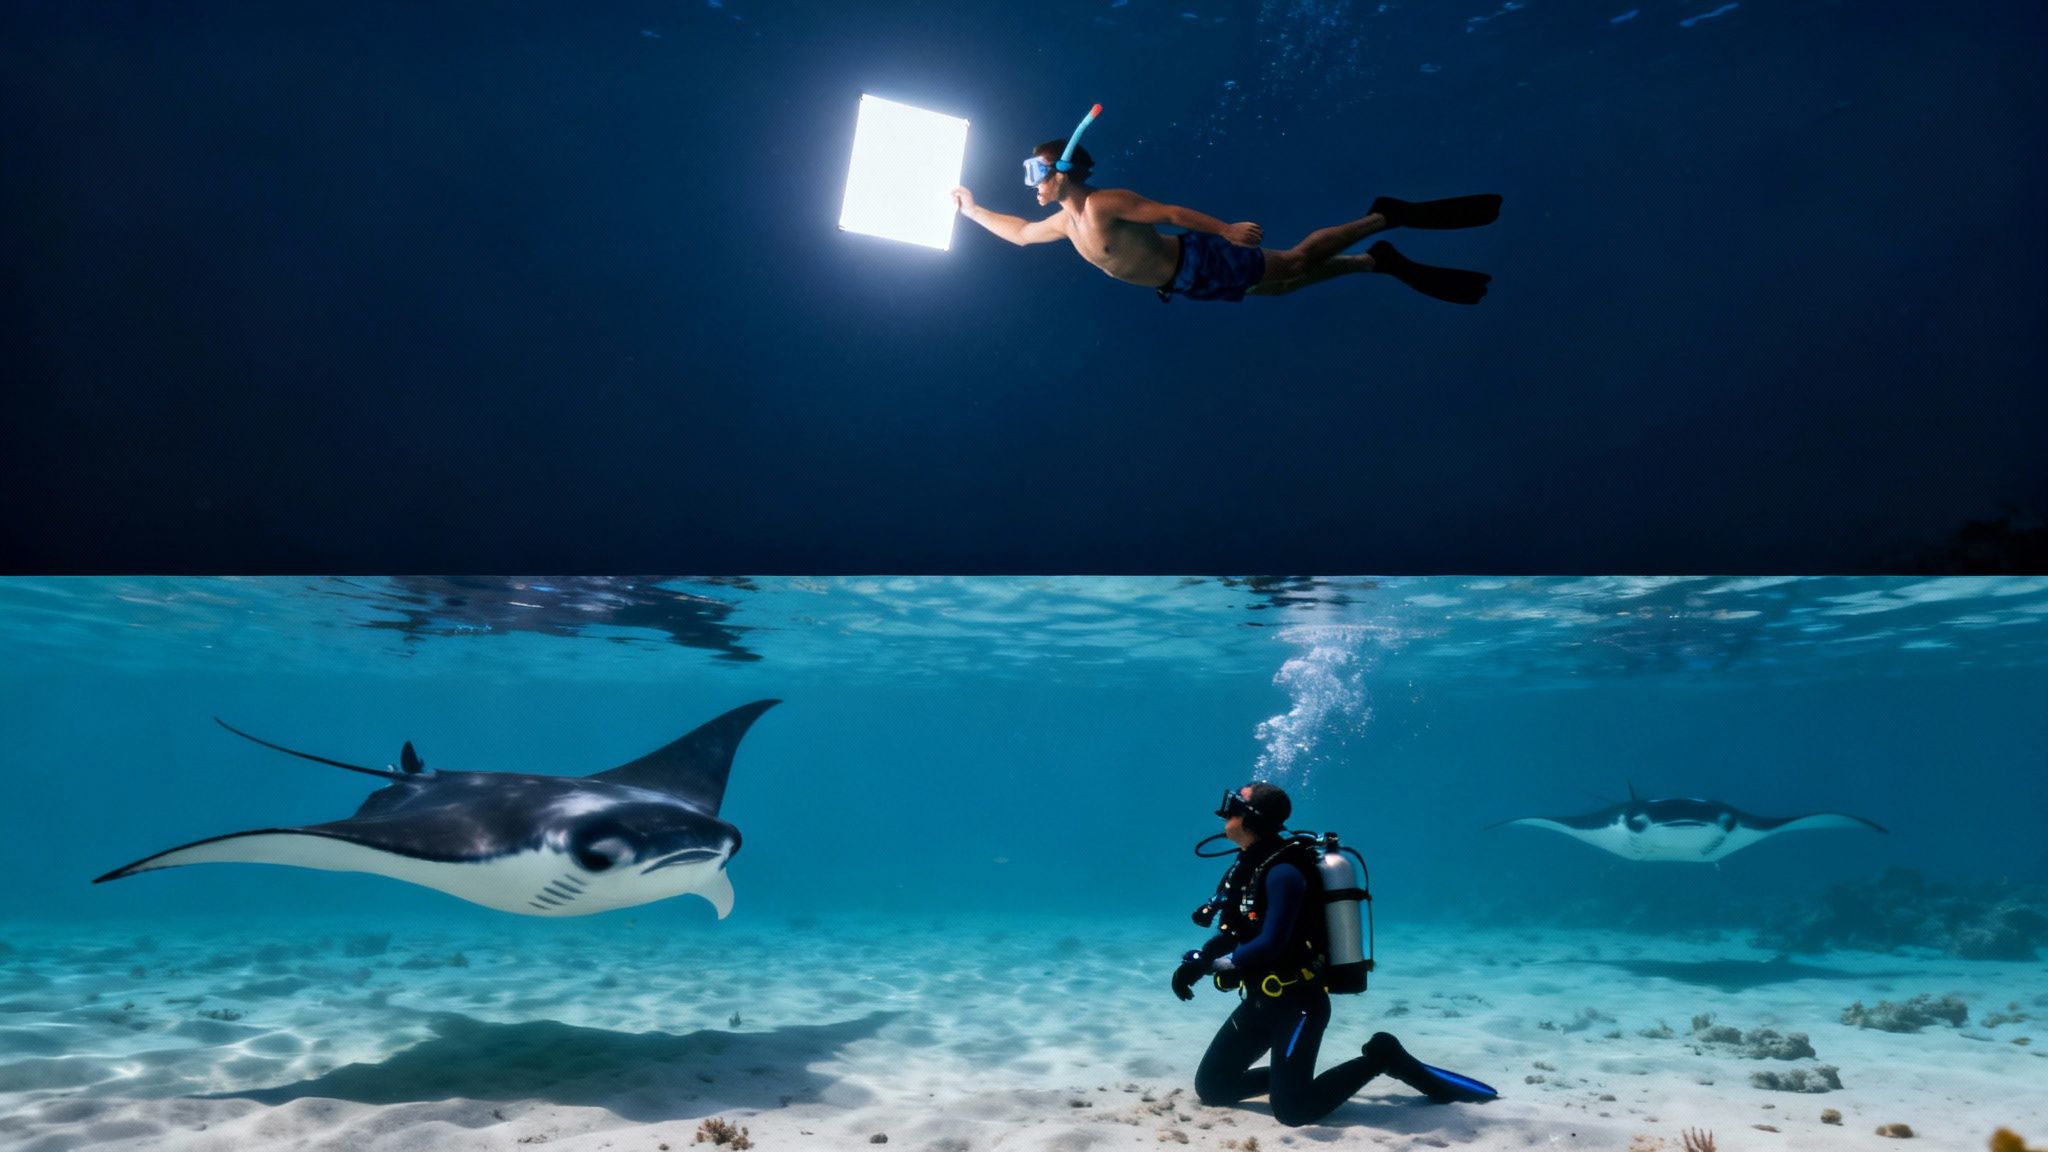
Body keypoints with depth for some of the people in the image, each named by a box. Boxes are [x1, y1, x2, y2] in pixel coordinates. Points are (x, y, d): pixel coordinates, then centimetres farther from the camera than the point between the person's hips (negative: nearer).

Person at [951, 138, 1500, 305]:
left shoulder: (1103, 204, -20)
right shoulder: (1066, 223, 6)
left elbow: (1171, 211, -22)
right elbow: (1020, 233, 23)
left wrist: (1226, 229, -25)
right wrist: (973, 210, 22)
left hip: (1202, 262, -7)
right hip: (1185, 282, 7)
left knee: (1299, 260, -6)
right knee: (1286, 278, 15)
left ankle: (1392, 214, 5)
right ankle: (1379, 262, 24)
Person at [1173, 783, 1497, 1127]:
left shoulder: (1282, 871, -22)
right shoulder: (1247, 867, 8)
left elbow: (1269, 944, -28)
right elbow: (1233, 933, 14)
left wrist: (1211, 965, -16)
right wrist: (1195, 962, -4)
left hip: (1296, 1003, -9)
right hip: (1260, 1001, 9)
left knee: (1292, 1110, -11)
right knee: (1210, 1088, 7)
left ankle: (1383, 1058, 5)